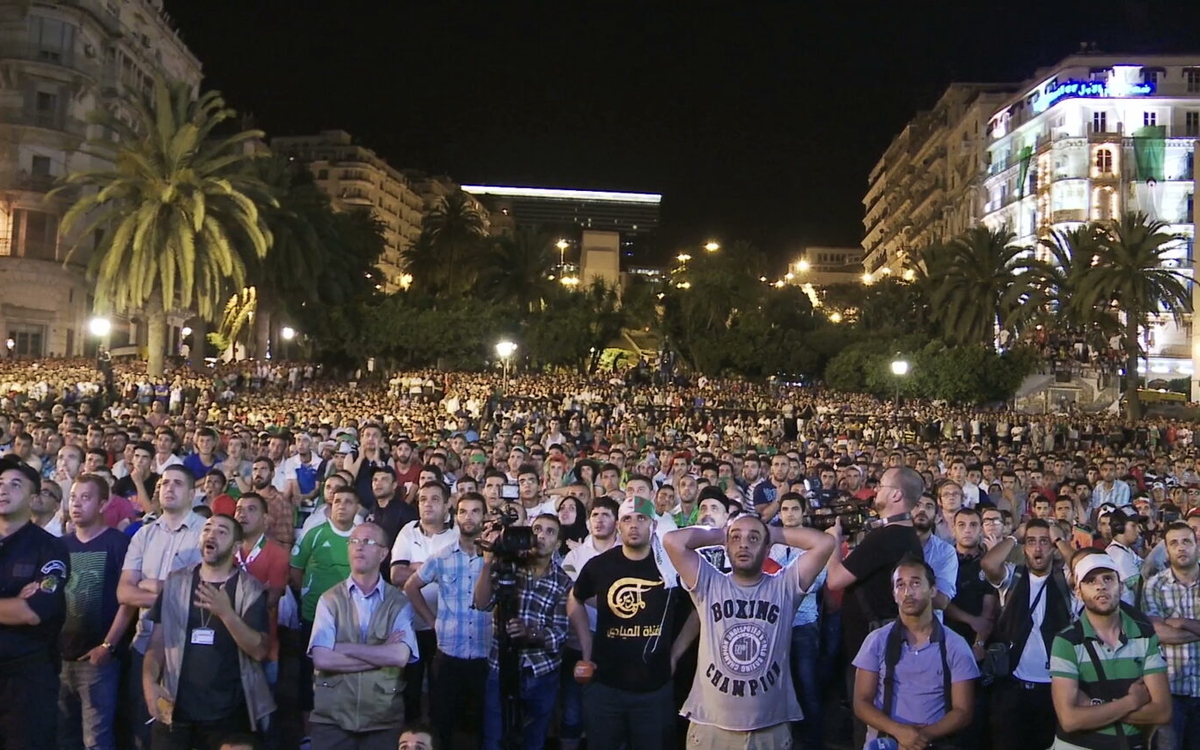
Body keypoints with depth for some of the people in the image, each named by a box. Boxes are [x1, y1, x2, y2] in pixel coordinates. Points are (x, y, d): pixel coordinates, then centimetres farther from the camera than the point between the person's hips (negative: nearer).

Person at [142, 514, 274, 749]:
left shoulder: (251, 589, -4)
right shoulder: (176, 582, 5)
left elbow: (260, 650, -12)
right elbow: (158, 640, 6)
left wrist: (226, 613, -25)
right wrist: (149, 681, -11)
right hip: (175, 708, 2)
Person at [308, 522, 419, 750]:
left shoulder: (398, 603, 1)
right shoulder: (330, 600, 1)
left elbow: (400, 656, -14)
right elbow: (321, 659, -11)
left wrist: (343, 648, -12)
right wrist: (381, 656, -11)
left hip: (383, 720, 0)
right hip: (332, 718, 0)